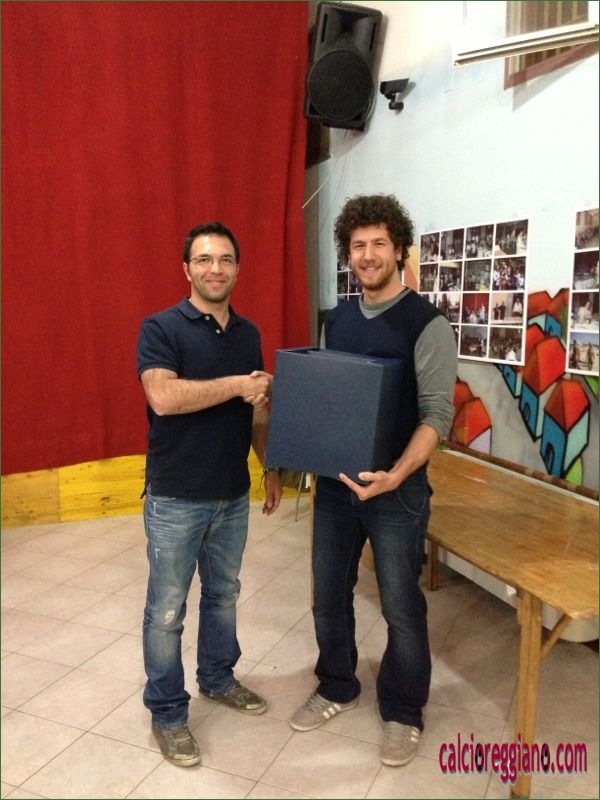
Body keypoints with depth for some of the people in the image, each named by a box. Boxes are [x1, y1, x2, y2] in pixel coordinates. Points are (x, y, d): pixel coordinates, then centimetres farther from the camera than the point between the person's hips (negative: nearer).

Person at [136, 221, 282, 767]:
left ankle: (218, 678, 42)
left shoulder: (248, 333, 7)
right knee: (167, 610, 8)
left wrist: (272, 466, 10)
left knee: (223, 595, 21)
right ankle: (167, 711, 25)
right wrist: (238, 383, -24)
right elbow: (164, 397, -27)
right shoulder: (160, 328, -11)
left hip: (233, 494, 6)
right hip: (176, 497, -5)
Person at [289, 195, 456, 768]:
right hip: (334, 481, 5)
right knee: (328, 596, 17)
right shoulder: (337, 320, 7)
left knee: (401, 608, 10)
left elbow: (437, 415, -16)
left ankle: (402, 712, 33)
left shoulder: (427, 323, -11)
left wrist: (396, 476, -30)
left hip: (397, 490, -5)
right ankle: (337, 689, 41)